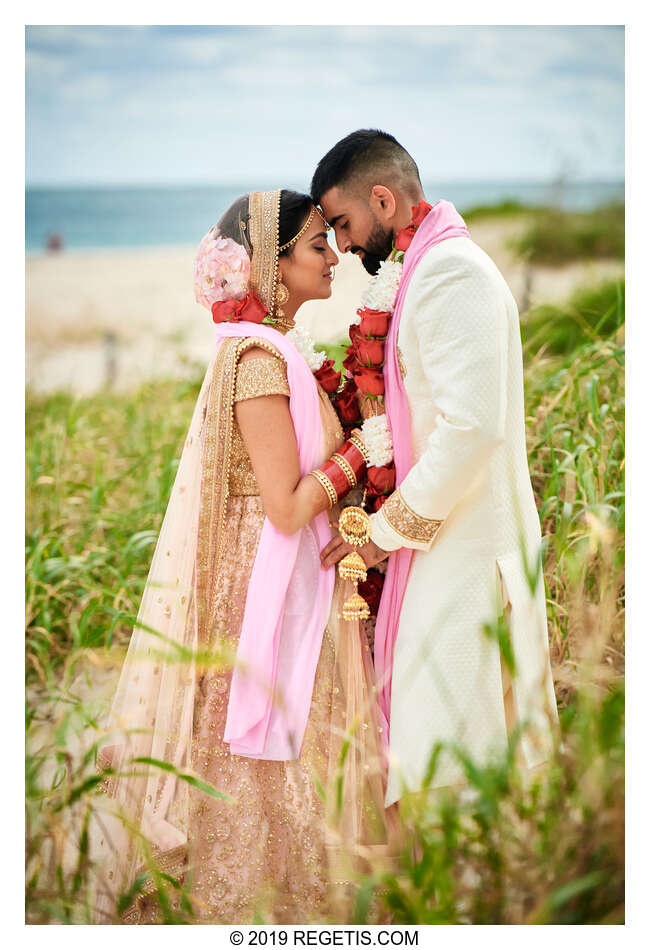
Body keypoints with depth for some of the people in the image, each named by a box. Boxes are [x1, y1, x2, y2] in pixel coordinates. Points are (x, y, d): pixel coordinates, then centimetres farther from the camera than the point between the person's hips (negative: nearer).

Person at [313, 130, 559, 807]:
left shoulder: (450, 271, -15)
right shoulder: (433, 268, 18)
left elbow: (473, 426, -24)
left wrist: (387, 529, -17)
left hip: (466, 546, -10)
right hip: (451, 539, 10)